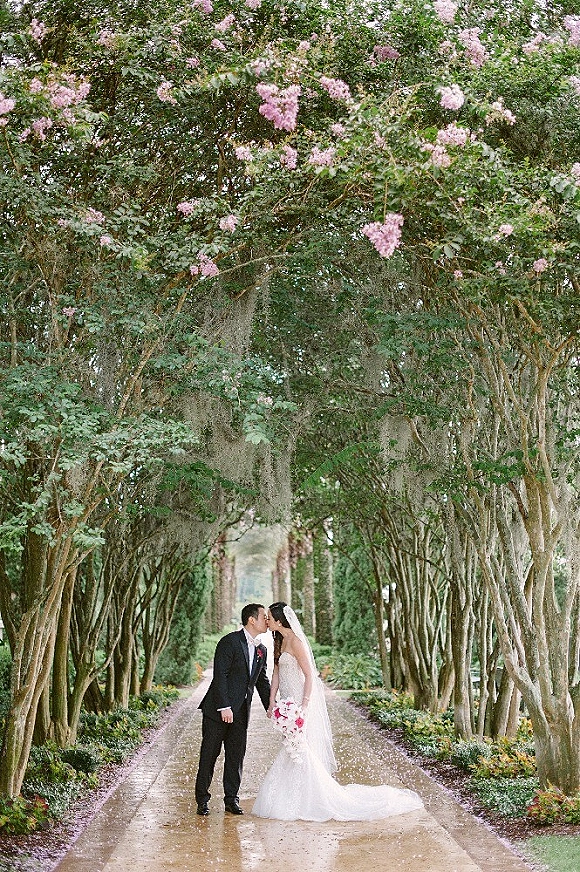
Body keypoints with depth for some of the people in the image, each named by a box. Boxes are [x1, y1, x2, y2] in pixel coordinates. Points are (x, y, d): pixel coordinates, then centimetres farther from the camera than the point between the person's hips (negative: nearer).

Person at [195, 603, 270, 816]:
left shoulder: (261, 650, 11)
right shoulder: (230, 642, -12)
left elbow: (262, 681, 19)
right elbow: (220, 676, -16)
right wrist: (224, 707, -20)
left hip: (241, 712, 6)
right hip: (218, 710, -6)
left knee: (236, 756, 8)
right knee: (209, 753, 2)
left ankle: (231, 799, 18)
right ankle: (202, 800, 11)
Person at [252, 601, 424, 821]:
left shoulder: (295, 642, -17)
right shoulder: (280, 641, 10)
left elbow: (309, 675, -19)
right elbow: (276, 673, 12)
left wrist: (304, 706, -22)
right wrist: (271, 703, 8)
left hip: (301, 703, -9)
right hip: (289, 703, 9)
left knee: (301, 751, -6)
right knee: (294, 752, 12)